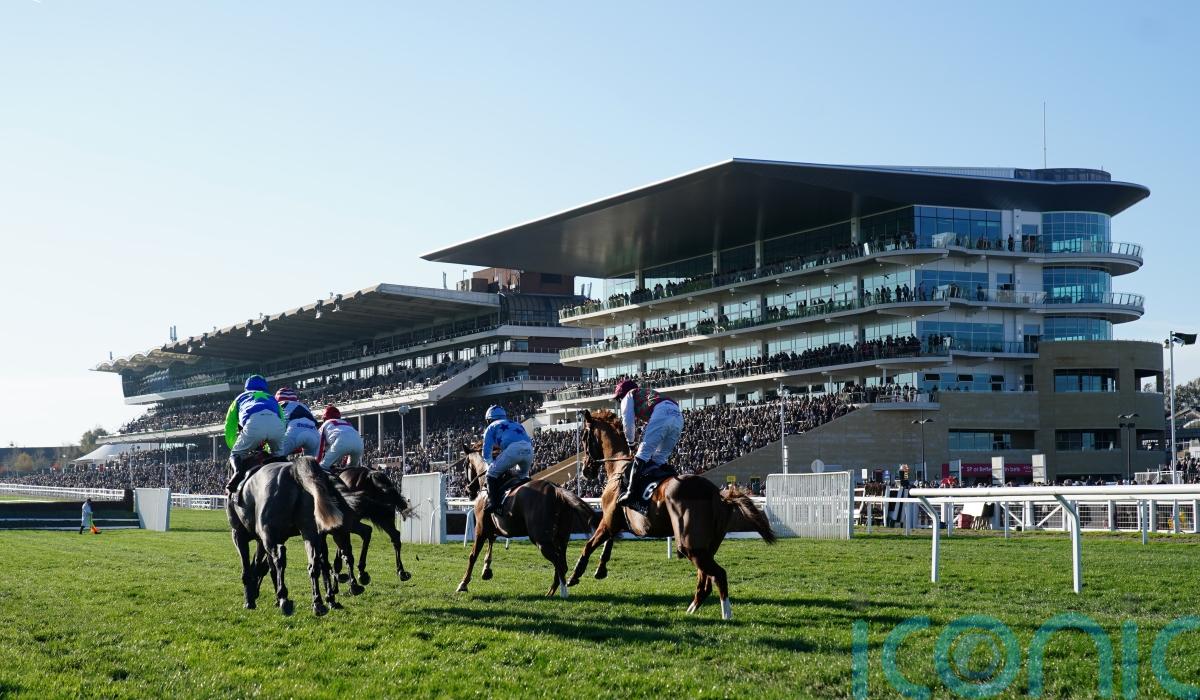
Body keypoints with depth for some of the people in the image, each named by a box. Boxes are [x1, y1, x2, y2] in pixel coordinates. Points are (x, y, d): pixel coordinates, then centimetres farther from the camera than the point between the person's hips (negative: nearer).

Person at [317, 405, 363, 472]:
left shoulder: (325, 425, 31)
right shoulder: (346, 423, 42)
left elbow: (319, 447, 28)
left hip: (341, 441, -4)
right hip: (358, 442, 4)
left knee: (323, 468, 4)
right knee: (352, 469, 25)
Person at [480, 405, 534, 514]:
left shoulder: (491, 427, 25)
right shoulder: (517, 424, 40)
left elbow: (487, 452, 19)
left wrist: (491, 464, 33)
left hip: (512, 449, -5)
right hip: (529, 449, 5)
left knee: (492, 473, 8)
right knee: (523, 474, 31)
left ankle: (493, 502, -4)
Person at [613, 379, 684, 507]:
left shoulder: (629, 396, 23)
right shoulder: (648, 393, 44)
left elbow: (628, 423, 14)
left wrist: (630, 442, 28)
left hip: (661, 414, -7)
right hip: (679, 418, 7)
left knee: (643, 453, -9)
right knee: (659, 458, 14)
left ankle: (631, 492, -17)